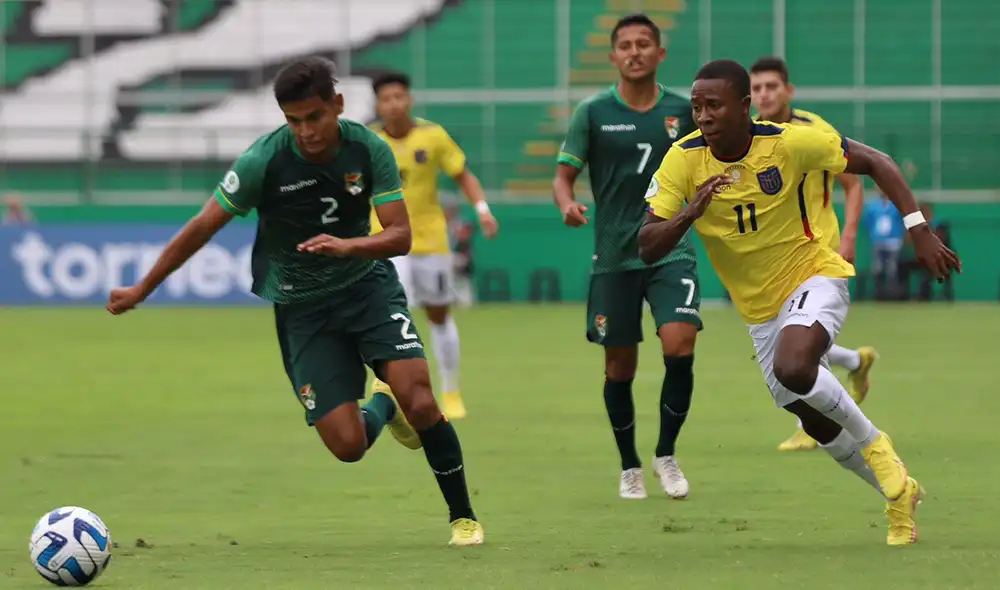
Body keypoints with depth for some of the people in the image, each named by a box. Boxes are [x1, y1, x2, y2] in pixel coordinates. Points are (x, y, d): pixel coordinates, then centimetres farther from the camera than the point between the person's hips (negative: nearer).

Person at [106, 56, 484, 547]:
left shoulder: (370, 150, -14)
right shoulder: (265, 161, -19)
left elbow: (400, 236, -16)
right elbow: (203, 227, -10)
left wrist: (347, 245, -36)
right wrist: (141, 290, -5)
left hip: (367, 283, 1)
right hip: (302, 306, -1)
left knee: (418, 395, -21)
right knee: (347, 446, -11)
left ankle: (463, 516, -1)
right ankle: (382, 409, 28)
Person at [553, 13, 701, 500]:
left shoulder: (682, 111, 3)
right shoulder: (593, 113, -2)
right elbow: (564, 174, -2)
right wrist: (567, 204, -23)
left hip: (671, 250, 0)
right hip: (614, 257, 0)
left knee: (679, 346, -18)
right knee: (620, 366, 5)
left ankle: (666, 455, 2)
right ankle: (629, 467, 24)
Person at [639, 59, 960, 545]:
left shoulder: (789, 142, -22)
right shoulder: (683, 160, -14)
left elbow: (874, 163, -11)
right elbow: (647, 248, -16)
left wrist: (919, 230, -19)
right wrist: (689, 215, -36)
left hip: (813, 275, -5)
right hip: (760, 310, 5)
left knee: (792, 368, -34)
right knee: (817, 423, 12)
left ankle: (874, 446, -8)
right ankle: (899, 492, 37)